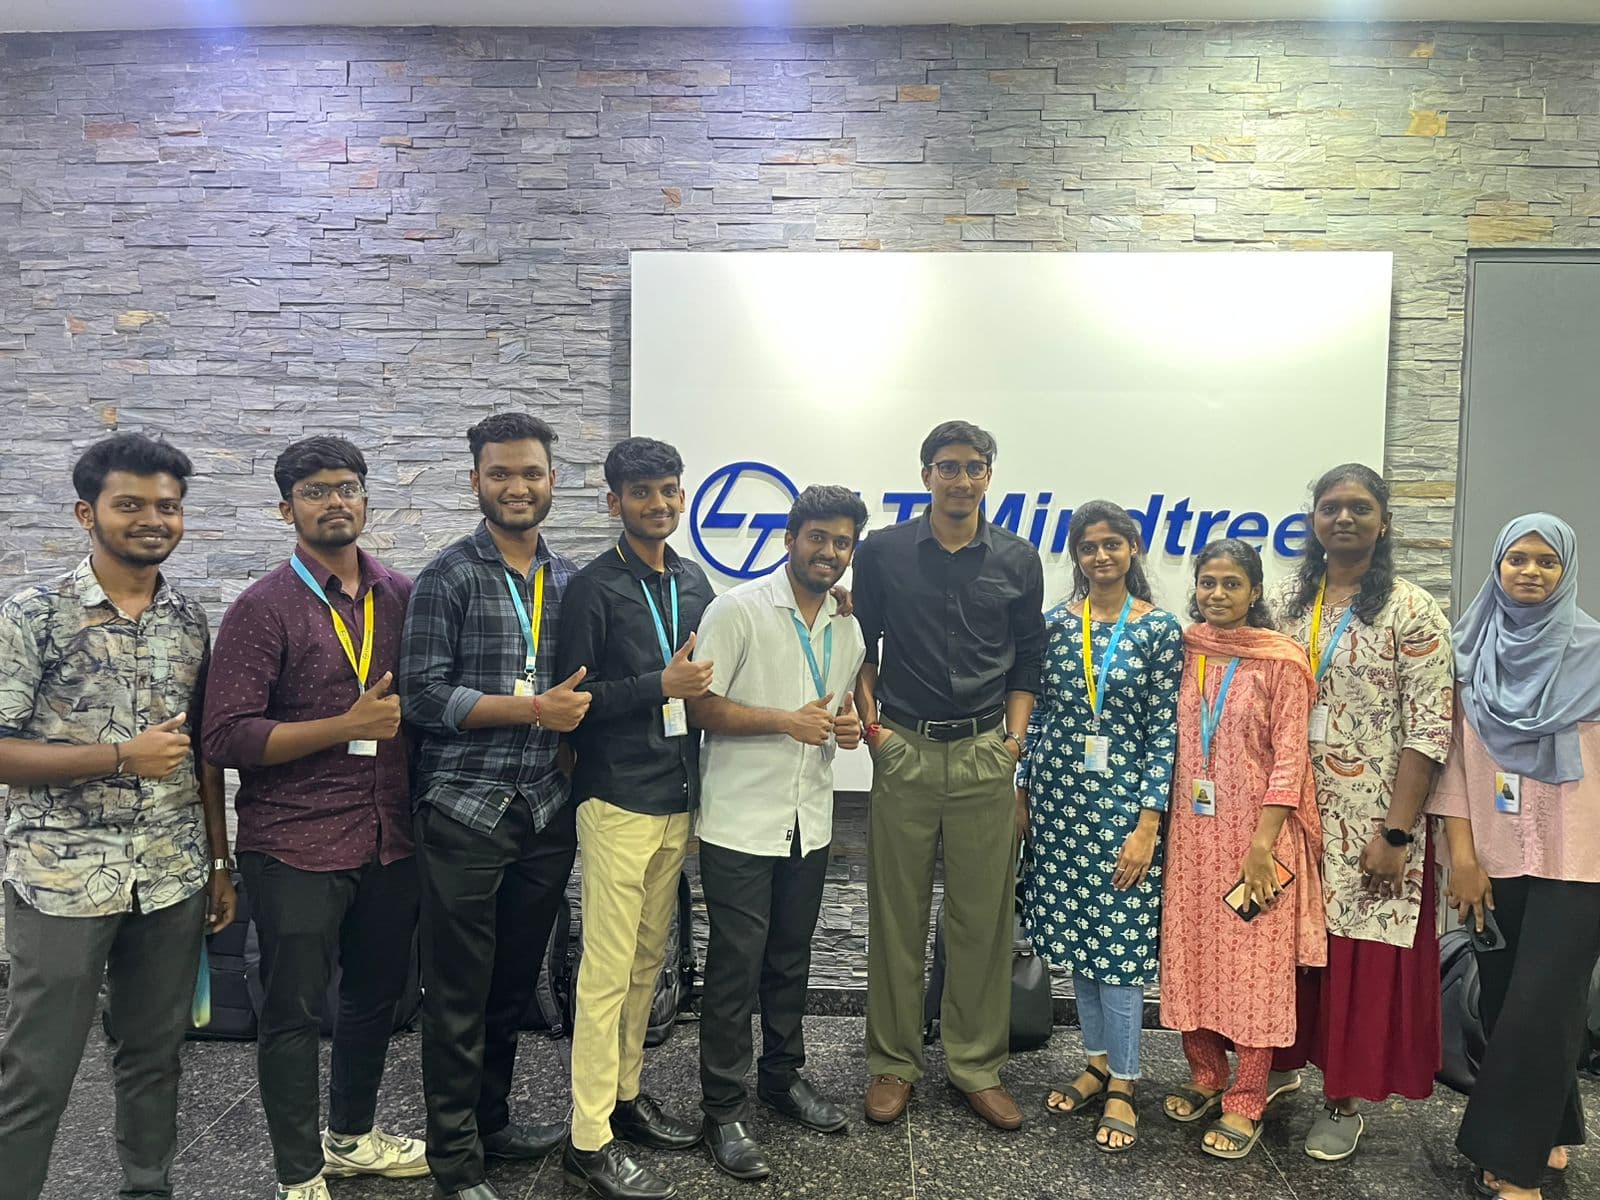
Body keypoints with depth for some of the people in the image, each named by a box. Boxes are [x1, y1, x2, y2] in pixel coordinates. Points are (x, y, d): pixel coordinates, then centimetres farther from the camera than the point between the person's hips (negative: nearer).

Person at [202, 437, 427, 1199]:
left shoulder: (402, 596, 5)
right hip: (296, 848, -5)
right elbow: (226, 737, -15)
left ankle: (352, 1137, 40)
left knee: (377, 994, 18)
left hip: (390, 841, 5)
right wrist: (346, 727, -21)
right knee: (293, 1012, 6)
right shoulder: (263, 609, -8)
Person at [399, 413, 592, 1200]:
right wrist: (532, 708, -18)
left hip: (546, 811, 5)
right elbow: (422, 696, -12)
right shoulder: (448, 578, -6)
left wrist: (576, 709, -4)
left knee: (514, 985, 17)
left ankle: (492, 1123, 35)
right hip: (466, 812, -5)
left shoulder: (570, 580, 9)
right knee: (459, 995, 5)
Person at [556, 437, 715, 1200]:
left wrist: (699, 686, 0)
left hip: (678, 798, 6)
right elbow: (574, 697, -14)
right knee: (607, 971, -2)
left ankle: (625, 1098, 30)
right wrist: (661, 686, -18)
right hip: (618, 800, -6)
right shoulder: (594, 587, -8)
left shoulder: (694, 584, 11)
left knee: (647, 961, 15)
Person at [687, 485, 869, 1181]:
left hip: (809, 822, 6)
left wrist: (847, 725, -1)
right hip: (740, 821, -6)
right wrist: (785, 720, -21)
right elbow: (699, 706, -14)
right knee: (736, 965, 1)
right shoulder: (739, 610, -11)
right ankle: (725, 1109, 15)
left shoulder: (848, 627, 10)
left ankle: (784, 1076, 36)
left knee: (791, 958, 18)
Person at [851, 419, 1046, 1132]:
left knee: (984, 917, 6)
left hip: (985, 754, 1)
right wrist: (870, 723, -2)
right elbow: (861, 647, 9)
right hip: (904, 751, -1)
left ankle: (978, 1066, 20)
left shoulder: (1017, 562, 7)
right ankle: (892, 1063, 20)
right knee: (896, 914, 6)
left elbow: (1026, 664, 11)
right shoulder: (882, 552, 3)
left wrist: (1014, 742, 2)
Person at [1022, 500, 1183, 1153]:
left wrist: (1148, 822, -11)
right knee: (1074, 935, 12)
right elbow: (1037, 712, 9)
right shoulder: (1054, 623, 4)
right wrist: (1023, 792, 7)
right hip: (1058, 800, 4)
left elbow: (1165, 730, -7)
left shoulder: (1160, 629, -5)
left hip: (1122, 802, -3)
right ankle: (1098, 1062, 28)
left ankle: (1122, 1085, 15)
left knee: (1118, 940, -1)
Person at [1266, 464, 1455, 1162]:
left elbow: (1428, 728, -11)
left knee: (1362, 954, 5)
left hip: (1368, 819, -4)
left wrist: (1397, 832, -16)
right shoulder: (1291, 603, 7)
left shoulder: (1411, 613, -7)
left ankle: (1345, 1101, 21)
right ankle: (1284, 1064, 30)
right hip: (1295, 811, 4)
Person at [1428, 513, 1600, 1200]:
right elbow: (1451, 757, 2)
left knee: (1538, 1012, -5)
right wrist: (1462, 854, -4)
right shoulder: (1471, 655, 5)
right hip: (1493, 860, 3)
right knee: (1501, 1006, 10)